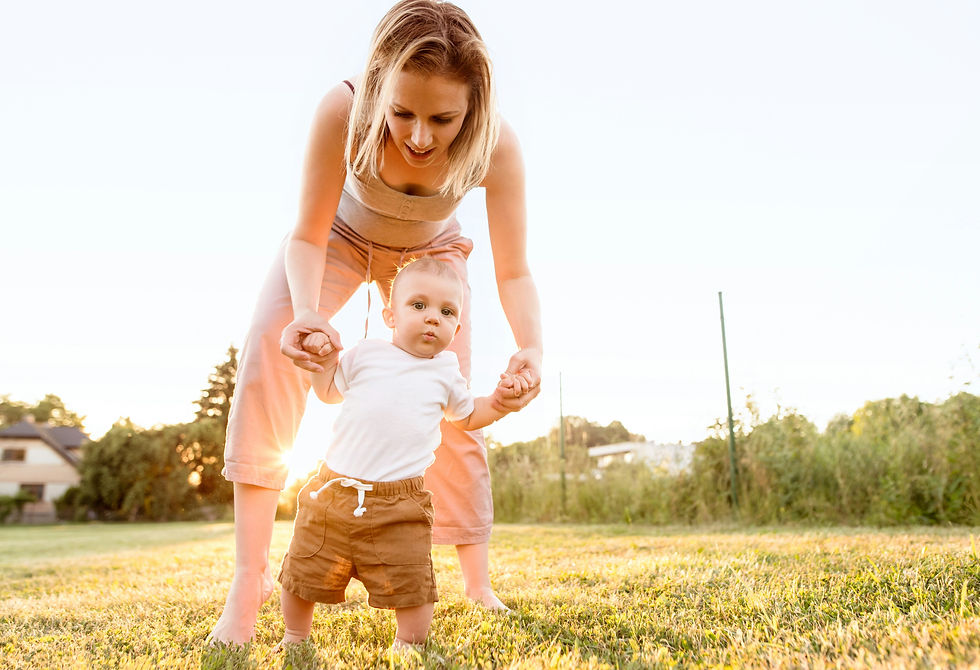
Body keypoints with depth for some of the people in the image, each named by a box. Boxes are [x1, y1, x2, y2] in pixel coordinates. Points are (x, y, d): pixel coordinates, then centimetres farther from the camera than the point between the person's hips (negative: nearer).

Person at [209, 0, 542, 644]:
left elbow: (513, 272, -29)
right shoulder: (343, 111, -37)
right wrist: (307, 312, -49)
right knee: (270, 347, -26)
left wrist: (530, 349, -49)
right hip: (342, 236, 0)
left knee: (450, 410, -4)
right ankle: (249, 580, -18)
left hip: (430, 253, 1)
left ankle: (480, 586, 17)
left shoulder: (496, 143, -34)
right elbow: (307, 237, -28)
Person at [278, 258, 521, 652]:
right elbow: (329, 392, 22)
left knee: (410, 587, -3)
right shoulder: (365, 355, 7)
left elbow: (466, 417, 22)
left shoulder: (445, 372, 8)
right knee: (304, 576, 12)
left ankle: (407, 647, 23)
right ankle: (294, 638, 37)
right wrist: (324, 356, 5)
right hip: (334, 488, 1)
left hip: (399, 503, -1)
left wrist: (498, 400, 5)